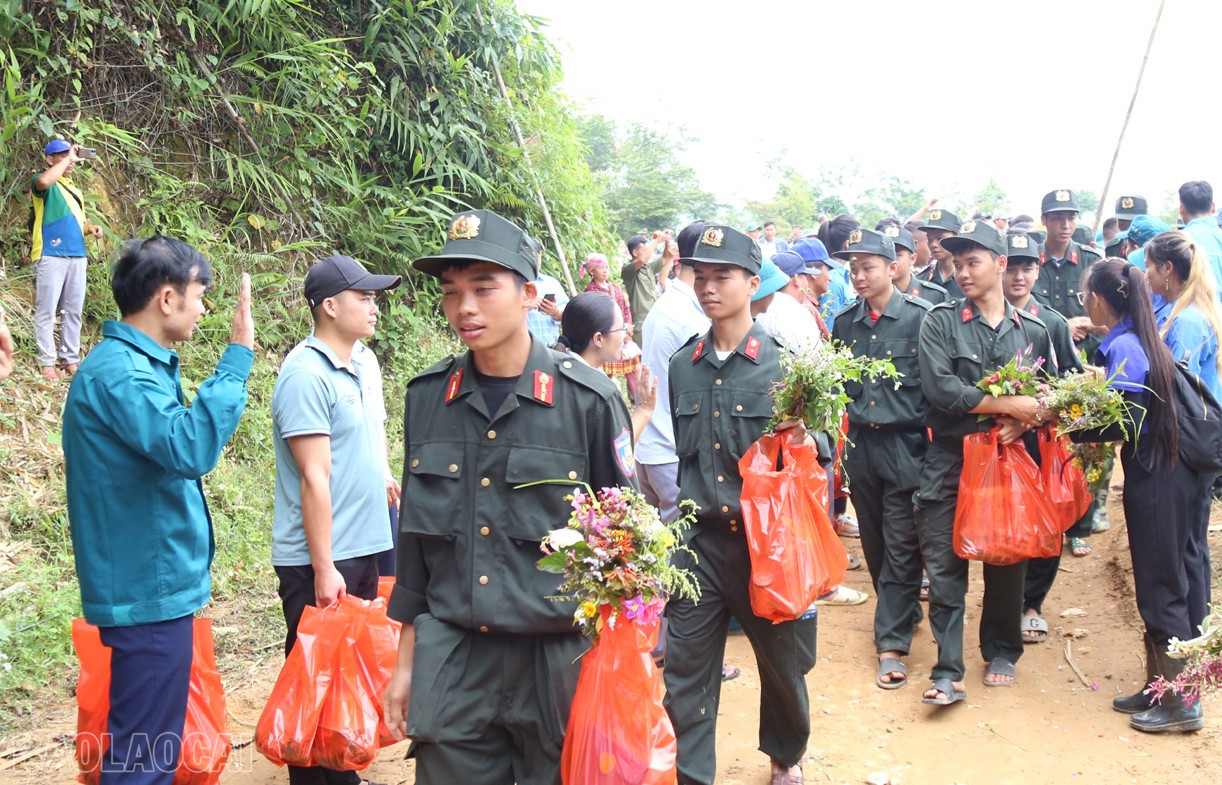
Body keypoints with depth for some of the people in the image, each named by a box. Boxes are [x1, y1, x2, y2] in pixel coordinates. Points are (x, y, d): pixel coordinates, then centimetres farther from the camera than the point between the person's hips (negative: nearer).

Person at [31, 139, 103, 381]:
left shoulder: (74, 190, 22)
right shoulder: (45, 185, -2)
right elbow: (44, 182, -29)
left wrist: (91, 228, 8)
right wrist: (68, 158, -19)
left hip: (77, 256, 8)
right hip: (50, 256, -7)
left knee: (73, 311, 10)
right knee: (47, 311, -4)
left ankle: (70, 359, 17)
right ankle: (47, 363, -2)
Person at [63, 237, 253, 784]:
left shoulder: (140, 364, 12)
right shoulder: (118, 371, -20)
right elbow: (189, 448, -34)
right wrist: (236, 358, -30)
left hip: (158, 588, 10)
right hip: (149, 593, -10)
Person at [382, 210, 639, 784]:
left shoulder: (588, 399, -9)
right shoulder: (427, 397, 3)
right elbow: (415, 539, 10)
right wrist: (406, 662, 12)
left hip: (560, 665, -3)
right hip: (450, 669, 3)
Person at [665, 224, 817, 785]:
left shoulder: (784, 361, -6)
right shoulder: (683, 364, 6)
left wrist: (802, 439, -23)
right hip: (700, 539, 3)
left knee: (782, 660, 15)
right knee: (683, 668, 1)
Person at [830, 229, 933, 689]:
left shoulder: (919, 317, -6)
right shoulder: (844, 323, 9)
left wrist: (930, 428, -9)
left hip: (906, 444, -5)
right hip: (861, 443, 5)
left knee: (901, 547, -3)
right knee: (874, 543, 13)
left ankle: (892, 644, 2)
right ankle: (902, 613, 33)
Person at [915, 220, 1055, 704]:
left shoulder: (1033, 331, 7)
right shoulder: (940, 322, -1)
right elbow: (940, 388, -14)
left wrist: (1021, 424, -10)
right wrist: (1009, 404, -14)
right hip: (949, 460, -2)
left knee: (1006, 562, 11)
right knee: (944, 567, -4)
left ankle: (1002, 653, 30)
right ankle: (949, 672, 2)